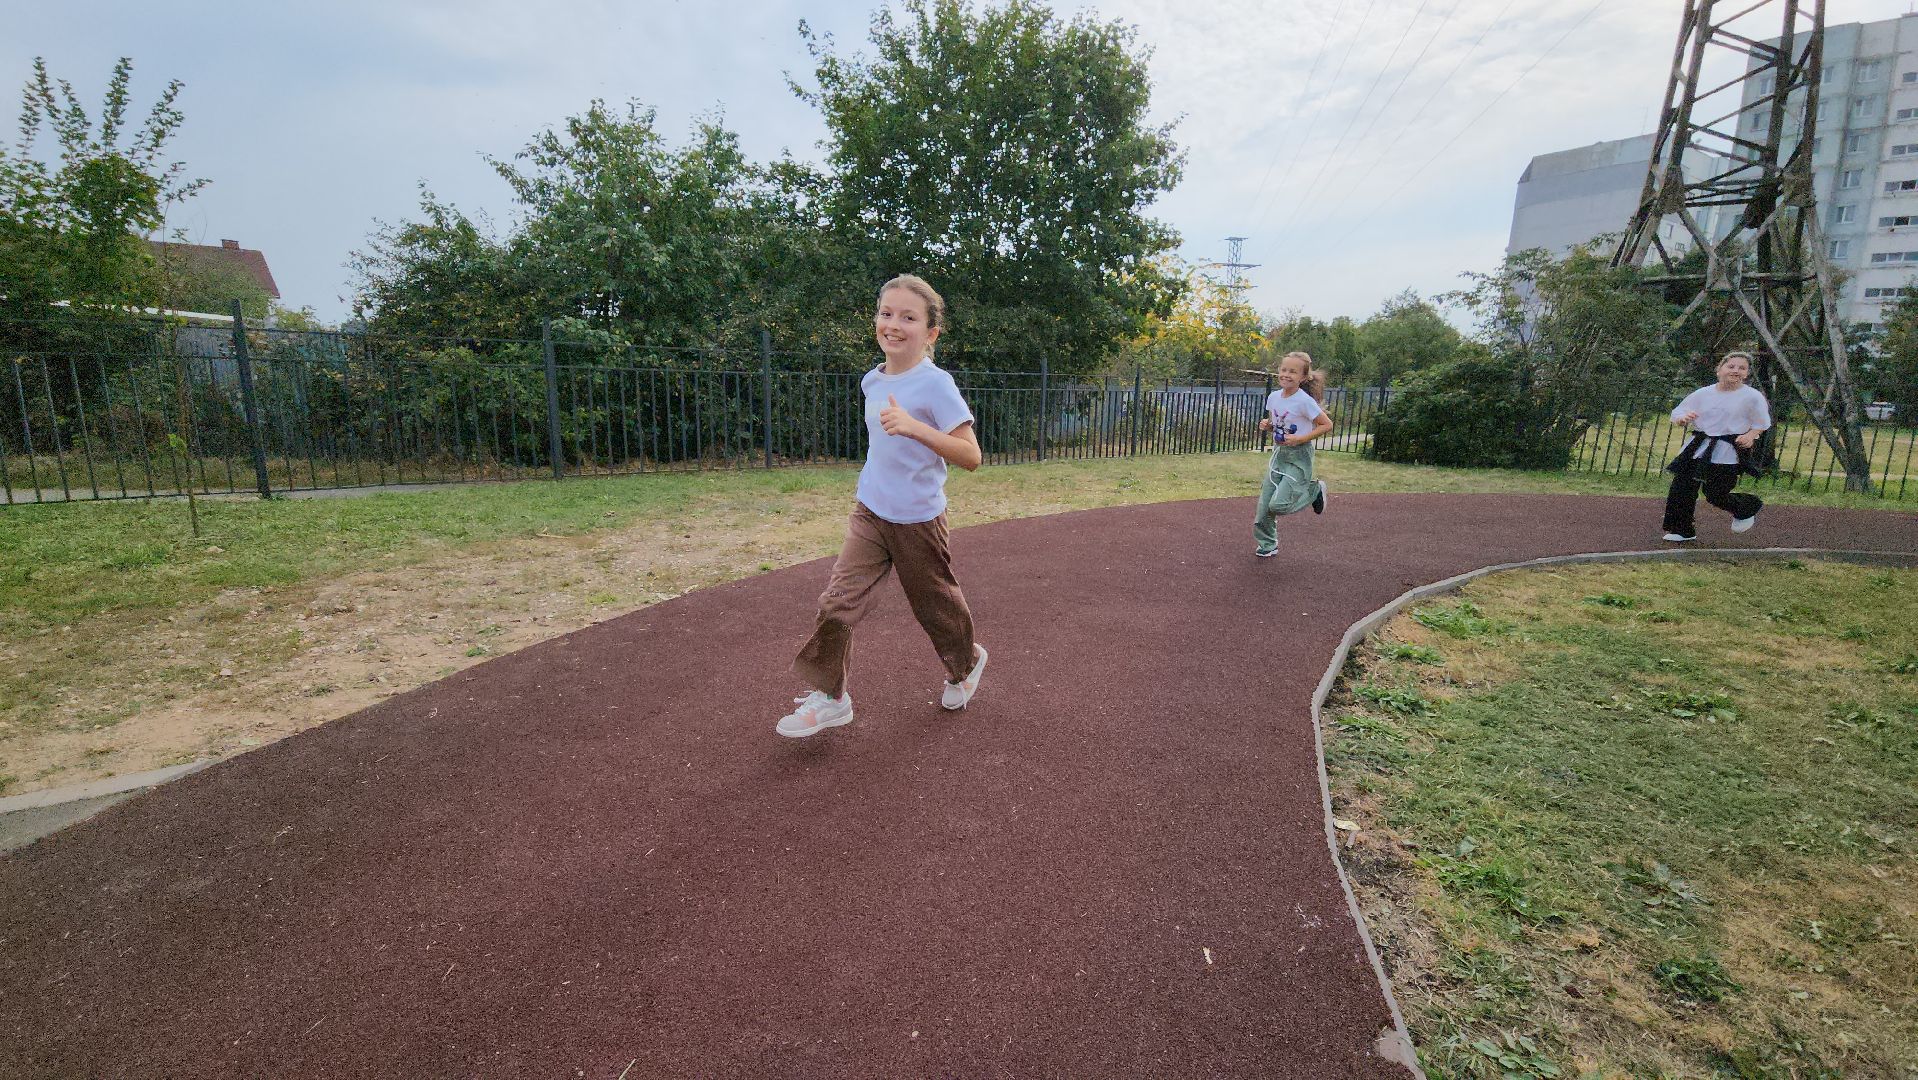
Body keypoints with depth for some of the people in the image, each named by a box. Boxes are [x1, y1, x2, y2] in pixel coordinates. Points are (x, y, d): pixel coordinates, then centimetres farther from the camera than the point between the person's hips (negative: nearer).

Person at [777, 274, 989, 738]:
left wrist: (915, 427, -37)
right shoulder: (873, 380, 3)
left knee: (934, 602, 13)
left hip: (918, 519, -5)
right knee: (839, 599, -6)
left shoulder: (936, 385, -18)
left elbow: (971, 457, -26)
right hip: (870, 512, 5)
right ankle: (829, 695, 7)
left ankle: (966, 662, 42)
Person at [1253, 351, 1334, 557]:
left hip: (1298, 457, -6)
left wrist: (1300, 439, -21)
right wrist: (1266, 425, -6)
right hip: (1279, 454, 6)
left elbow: (1327, 424, -14)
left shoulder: (1304, 401, -20)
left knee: (1278, 505, -15)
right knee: (1264, 505, 4)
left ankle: (1314, 490, 13)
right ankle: (1268, 545, 21)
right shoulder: (1273, 397, 0)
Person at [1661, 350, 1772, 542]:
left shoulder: (1752, 396, -2)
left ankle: (1749, 508, 28)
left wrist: (1750, 435, -15)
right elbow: (1676, 414, 6)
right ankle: (1682, 530, 11)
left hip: (1728, 451, -4)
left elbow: (1761, 423, 5)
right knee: (1682, 487, -2)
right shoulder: (1703, 393, 4)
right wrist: (1683, 418, -17)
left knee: (1715, 494, -6)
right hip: (1699, 447, 4)